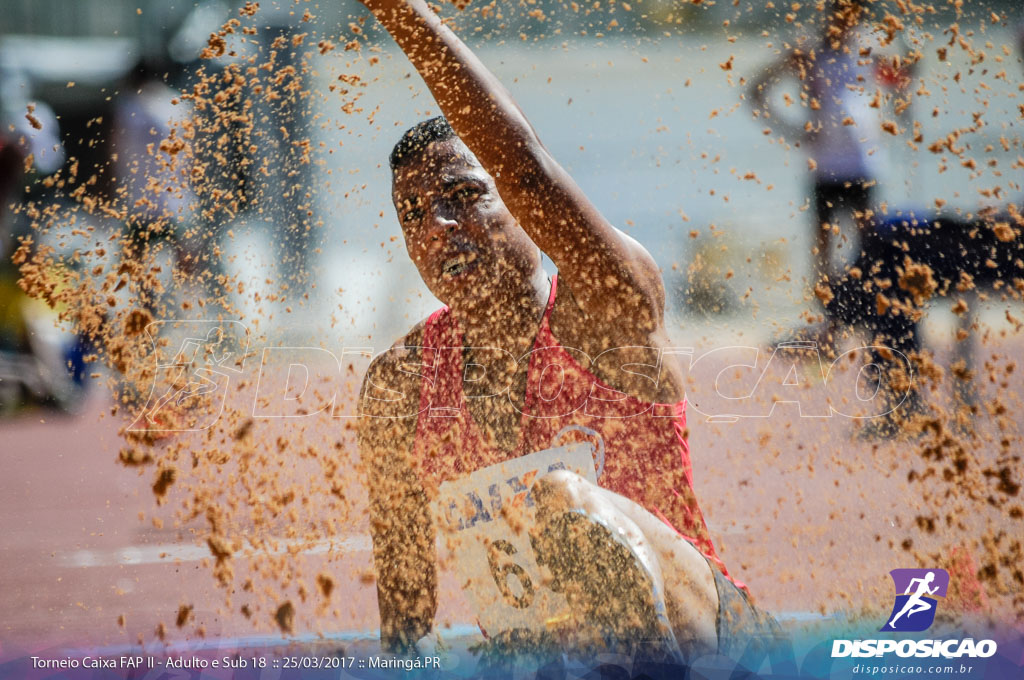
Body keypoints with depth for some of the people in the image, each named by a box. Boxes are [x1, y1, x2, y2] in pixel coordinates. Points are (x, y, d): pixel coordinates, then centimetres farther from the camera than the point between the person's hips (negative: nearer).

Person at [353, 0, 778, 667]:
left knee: (573, 508, -31)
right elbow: (405, 599, 9)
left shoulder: (603, 312, -12)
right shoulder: (398, 386, 2)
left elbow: (528, 171, -30)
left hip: (697, 628, -5)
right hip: (538, 661, 5)